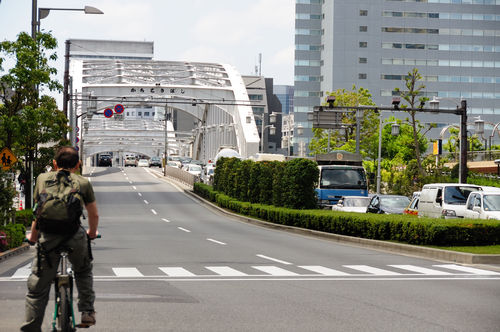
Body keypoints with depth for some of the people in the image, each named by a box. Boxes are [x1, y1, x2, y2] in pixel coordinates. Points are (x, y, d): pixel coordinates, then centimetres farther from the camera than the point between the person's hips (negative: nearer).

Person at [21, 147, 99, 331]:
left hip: (47, 238, 0)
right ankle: (87, 312, 23)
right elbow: (94, 215, 20)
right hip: (75, 237, 0)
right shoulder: (83, 183, 12)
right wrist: (92, 233, 40)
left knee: (37, 289, 8)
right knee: (83, 271, 30)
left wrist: (33, 236, 35)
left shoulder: (42, 179, 15)